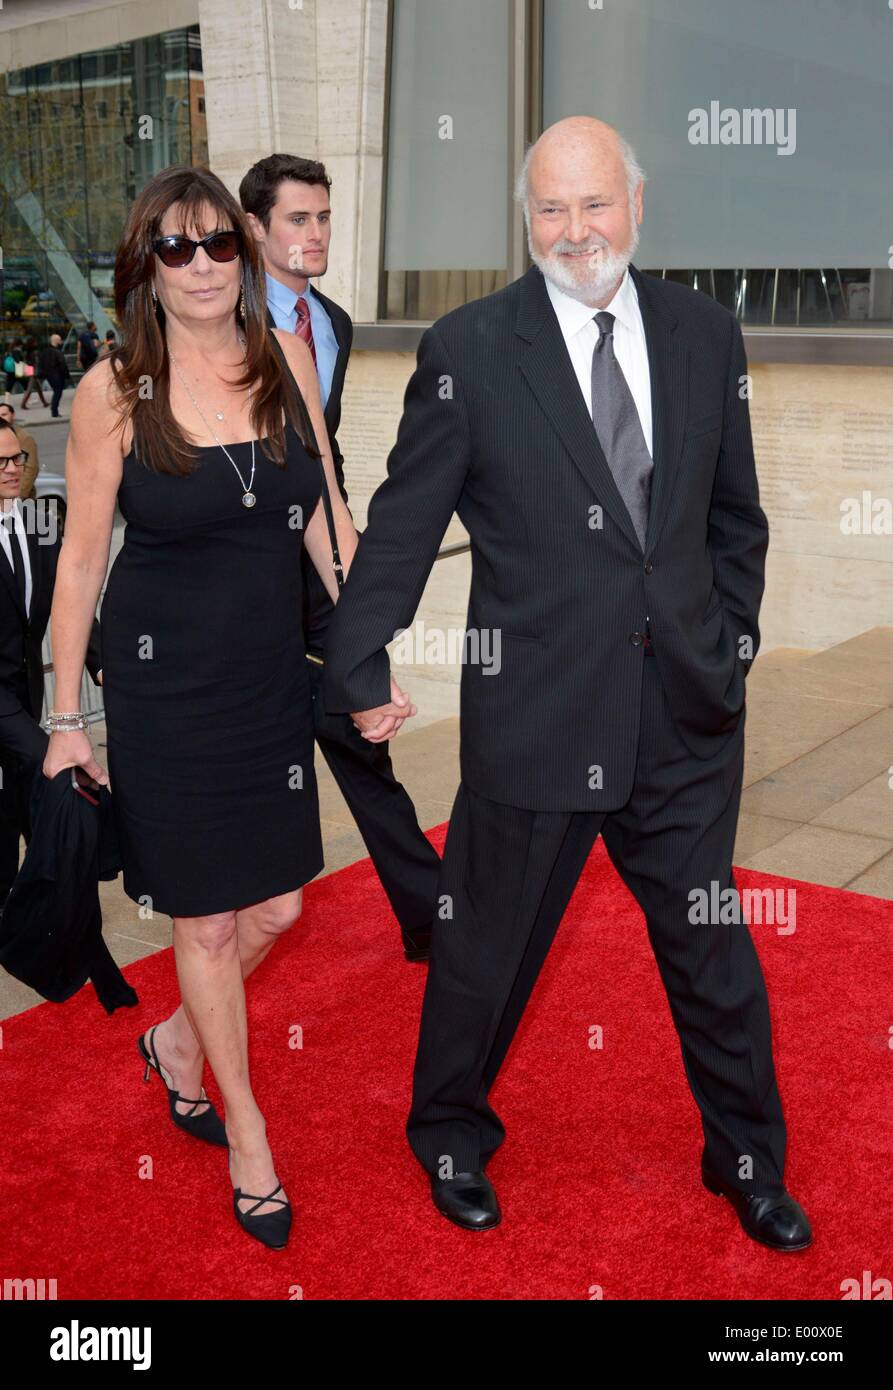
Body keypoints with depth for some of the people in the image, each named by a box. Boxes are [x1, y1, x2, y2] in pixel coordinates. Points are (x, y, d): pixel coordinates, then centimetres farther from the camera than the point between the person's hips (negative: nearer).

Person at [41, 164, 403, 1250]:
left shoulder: (286, 359, 0)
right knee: (207, 919, 8)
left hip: (271, 675, 4)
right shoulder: (113, 390, -10)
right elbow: (81, 558, -5)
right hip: (165, 684, -4)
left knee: (276, 906, 12)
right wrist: (65, 719, -3)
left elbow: (325, 519, 6)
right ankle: (246, 1135, 30)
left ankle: (176, 1046, 43)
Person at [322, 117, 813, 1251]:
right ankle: (449, 1134, 45)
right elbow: (402, 526, -4)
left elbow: (735, 513, 14)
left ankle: (747, 1157, 44)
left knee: (714, 950, 18)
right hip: (534, 719, -3)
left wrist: (731, 639, 7)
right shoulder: (469, 347, -6)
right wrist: (361, 669, -7)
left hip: (687, 718, 4)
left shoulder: (704, 333, 5)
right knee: (486, 948, 15)